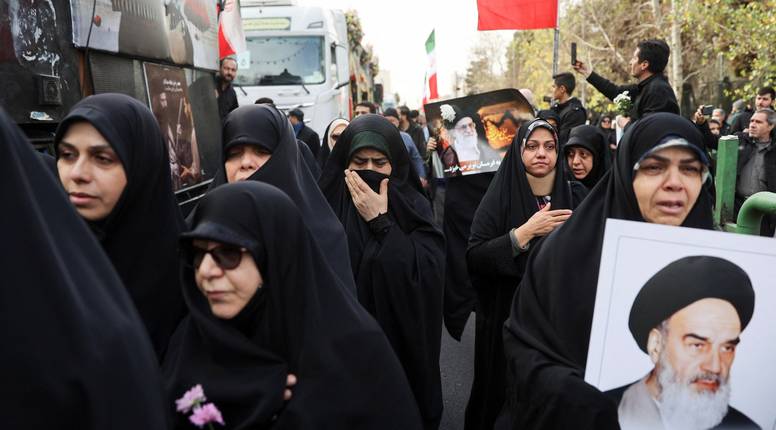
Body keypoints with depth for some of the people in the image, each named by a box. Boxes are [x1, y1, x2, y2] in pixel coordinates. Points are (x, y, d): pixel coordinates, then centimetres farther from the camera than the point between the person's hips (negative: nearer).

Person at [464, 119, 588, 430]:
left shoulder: (577, 196, 2)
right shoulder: (500, 198, -8)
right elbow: (473, 258, -17)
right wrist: (525, 232, -22)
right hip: (510, 317, -2)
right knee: (506, 393, 9)